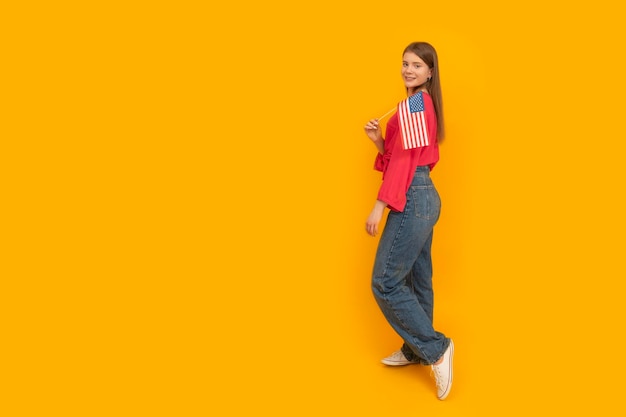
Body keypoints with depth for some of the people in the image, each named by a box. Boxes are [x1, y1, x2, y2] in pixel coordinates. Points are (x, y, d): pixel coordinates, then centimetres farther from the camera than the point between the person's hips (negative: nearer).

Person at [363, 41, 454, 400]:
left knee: (385, 283, -7)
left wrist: (380, 205, -19)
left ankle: (436, 348, -2)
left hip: (412, 200, -10)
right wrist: (378, 139, -1)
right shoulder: (423, 104, 18)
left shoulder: (412, 104, -12)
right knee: (417, 280, 16)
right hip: (425, 198, 10)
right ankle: (416, 350, 28)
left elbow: (405, 159, -19)